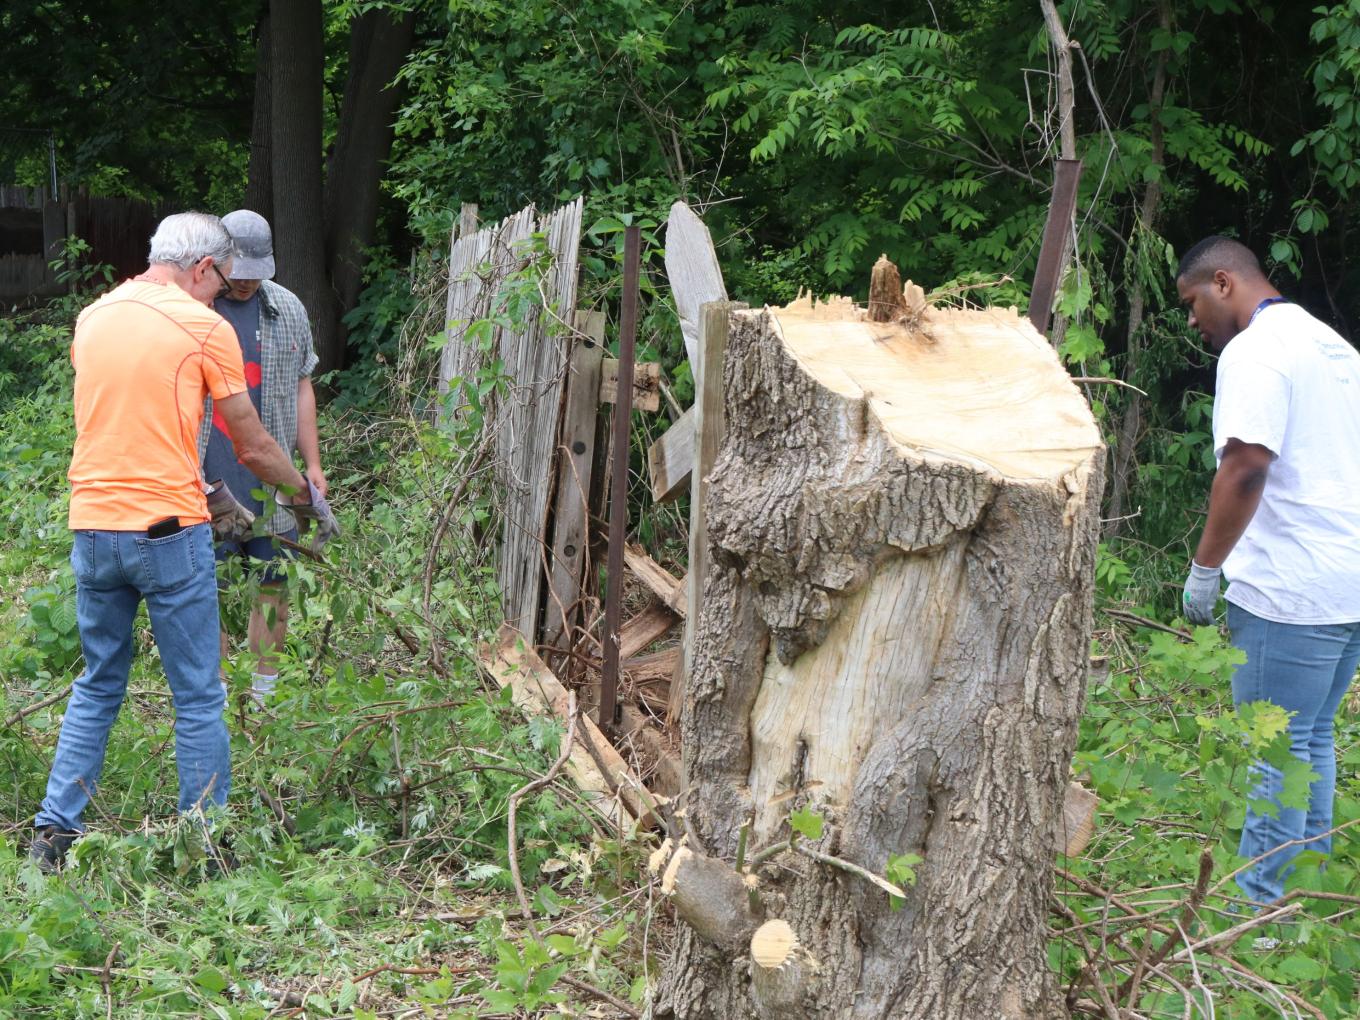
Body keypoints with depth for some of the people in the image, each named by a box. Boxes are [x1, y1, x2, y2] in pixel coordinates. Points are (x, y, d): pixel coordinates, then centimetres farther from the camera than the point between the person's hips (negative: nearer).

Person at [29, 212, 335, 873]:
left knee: (97, 686, 18)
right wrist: (308, 495, 16)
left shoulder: (92, 318, 11)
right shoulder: (205, 327, -6)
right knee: (198, 697, 5)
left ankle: (55, 832, 16)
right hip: (167, 534, -6)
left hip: (92, 528, 6)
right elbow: (254, 450, -1)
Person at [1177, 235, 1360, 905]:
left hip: (1291, 592, -9)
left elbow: (1246, 466, -22)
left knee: (1279, 749, -4)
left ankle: (1257, 902, 2)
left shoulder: (1253, 351, -12)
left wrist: (1205, 567, -15)